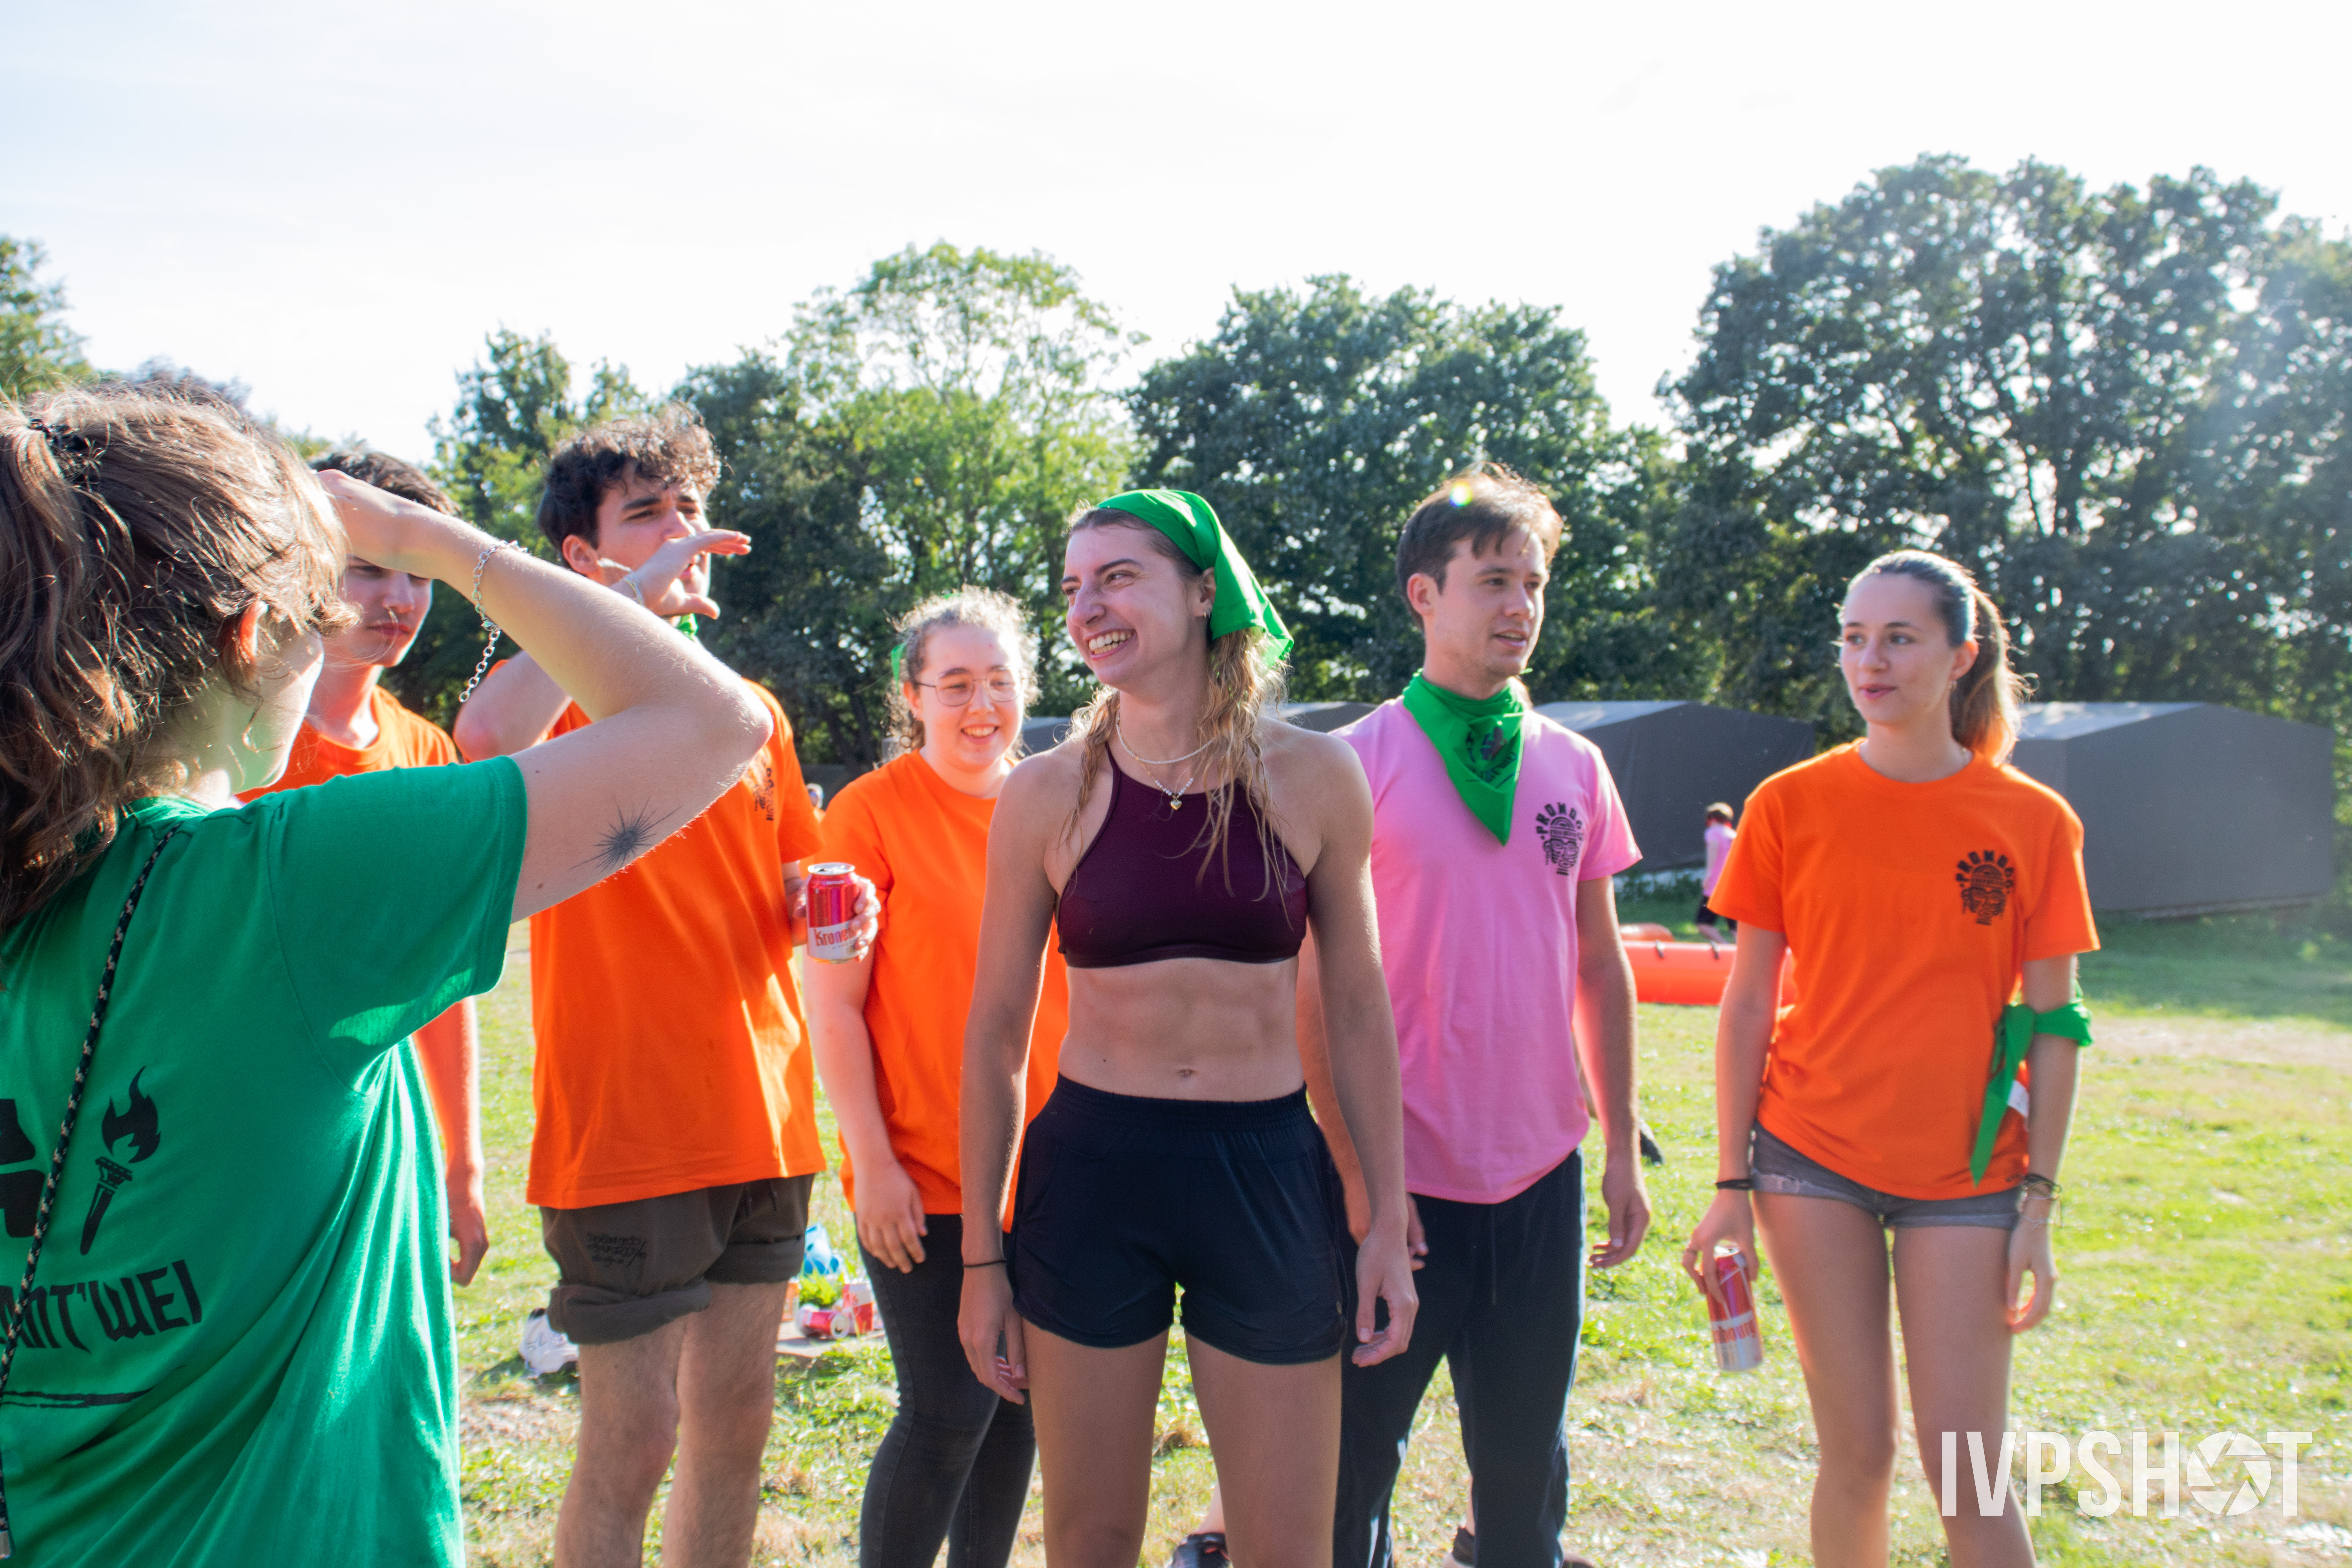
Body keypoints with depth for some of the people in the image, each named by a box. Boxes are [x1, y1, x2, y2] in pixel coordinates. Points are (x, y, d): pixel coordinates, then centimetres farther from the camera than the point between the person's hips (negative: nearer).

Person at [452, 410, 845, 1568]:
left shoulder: (751, 709, 13)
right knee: (633, 1440, -1)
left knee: (736, 1419, 14)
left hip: (763, 1123, 6)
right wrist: (631, 594, -22)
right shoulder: (564, 693, -5)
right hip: (624, 1126, -6)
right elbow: (487, 737, -30)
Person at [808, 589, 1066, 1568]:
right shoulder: (871, 810, -8)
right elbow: (833, 1005, -10)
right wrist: (873, 1162, -14)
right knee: (949, 1413, -4)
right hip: (923, 1178, -5)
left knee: (1017, 1400, 13)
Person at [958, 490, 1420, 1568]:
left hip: (1267, 1175, 0)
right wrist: (982, 1255, 4)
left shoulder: (1312, 778, -2)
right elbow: (996, 1032, 4)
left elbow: (1356, 1008, 5)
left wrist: (1387, 1219, 4)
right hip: (1090, 1172, 0)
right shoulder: (1046, 796, -2)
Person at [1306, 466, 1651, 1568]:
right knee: (1356, 1453, 8)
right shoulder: (1357, 764, -7)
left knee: (1525, 1458, 15)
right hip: (1401, 1178, -4)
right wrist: (1355, 1166, -12)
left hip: (1543, 1171, 4)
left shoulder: (1575, 766, 6)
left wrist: (1621, 1147, 11)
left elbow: (1601, 968, 12)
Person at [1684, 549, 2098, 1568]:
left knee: (1966, 1466, 0)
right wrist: (1732, 1186, 0)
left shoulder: (2034, 822, -2)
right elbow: (1747, 1005, 1)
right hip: (1813, 1157, 0)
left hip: (1963, 1172, 0)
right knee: (1856, 1453, 5)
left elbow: (2052, 1025, 1)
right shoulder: (1790, 806, -2)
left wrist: (2039, 1205, -3)